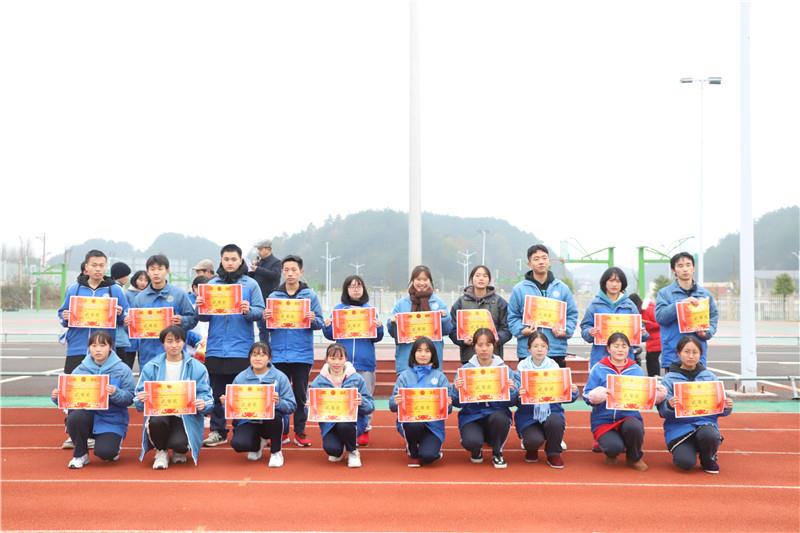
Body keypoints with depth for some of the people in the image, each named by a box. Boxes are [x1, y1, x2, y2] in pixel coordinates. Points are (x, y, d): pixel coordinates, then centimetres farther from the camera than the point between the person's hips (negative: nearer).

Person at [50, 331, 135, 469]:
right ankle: (80, 455, -2)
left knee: (104, 452, -24)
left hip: (111, 420, -2)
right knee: (74, 417, -31)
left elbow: (129, 398, -9)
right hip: (87, 415, 2)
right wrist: (57, 397, -18)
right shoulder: (80, 370, 3)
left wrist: (116, 393, -28)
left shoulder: (122, 370, -5)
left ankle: (114, 442, 18)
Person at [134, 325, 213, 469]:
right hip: (159, 412, 1)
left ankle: (180, 451, 13)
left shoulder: (197, 368, 2)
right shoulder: (151, 367, 5)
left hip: (186, 417, -1)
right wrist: (142, 400, -22)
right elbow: (139, 402, 2)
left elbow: (206, 396, -2)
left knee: (178, 443, -30)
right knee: (156, 420, -35)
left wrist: (203, 404, -26)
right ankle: (161, 452, -1)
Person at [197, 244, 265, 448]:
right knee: (217, 393, 7)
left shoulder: (250, 284, 3)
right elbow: (205, 317, 7)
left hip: (241, 349, -2)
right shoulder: (211, 284, 9)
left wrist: (249, 311, -22)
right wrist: (201, 307, -14)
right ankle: (217, 431, 16)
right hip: (216, 348, 2)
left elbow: (260, 311, -2)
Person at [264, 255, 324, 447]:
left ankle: (300, 432, 14)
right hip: (279, 353, 1)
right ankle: (282, 431, 15)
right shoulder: (274, 296, 8)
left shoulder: (310, 295, 4)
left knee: (300, 394, 5)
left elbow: (321, 323, 1)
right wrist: (266, 318, -14)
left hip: (302, 354, -1)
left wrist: (313, 319, -20)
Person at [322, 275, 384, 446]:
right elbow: (332, 336, 8)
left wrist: (379, 327, -14)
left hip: (365, 362, 0)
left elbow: (377, 337, 6)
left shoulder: (370, 309, 8)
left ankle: (364, 430, 10)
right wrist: (327, 326, -12)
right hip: (343, 361, 0)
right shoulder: (339, 308, 9)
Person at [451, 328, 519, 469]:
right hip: (472, 416, -1)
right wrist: (457, 390, -22)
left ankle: (497, 453, -3)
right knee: (472, 442, -31)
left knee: (499, 417, -35)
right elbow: (457, 403, -2)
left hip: (496, 413, 1)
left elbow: (511, 402, 1)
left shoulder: (504, 369, 2)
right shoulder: (465, 369, 0)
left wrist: (511, 390, -20)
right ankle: (476, 450, 10)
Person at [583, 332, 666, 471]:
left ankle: (634, 458, 0)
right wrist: (594, 397, -25)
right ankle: (611, 453, 13)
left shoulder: (636, 370, 6)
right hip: (604, 419, -2)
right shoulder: (598, 369, 0)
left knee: (634, 426, -34)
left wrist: (657, 395, -15)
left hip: (629, 417, 2)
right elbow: (587, 395, -2)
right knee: (614, 447, -30)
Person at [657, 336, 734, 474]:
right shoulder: (669, 379, 1)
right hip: (679, 426, -2)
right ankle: (681, 449, 13)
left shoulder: (710, 377, 7)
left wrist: (727, 407, -13)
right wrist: (670, 406, -27)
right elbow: (663, 412, -5)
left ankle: (708, 459, 2)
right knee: (685, 462, -26)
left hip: (705, 422, 2)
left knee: (709, 435, -34)